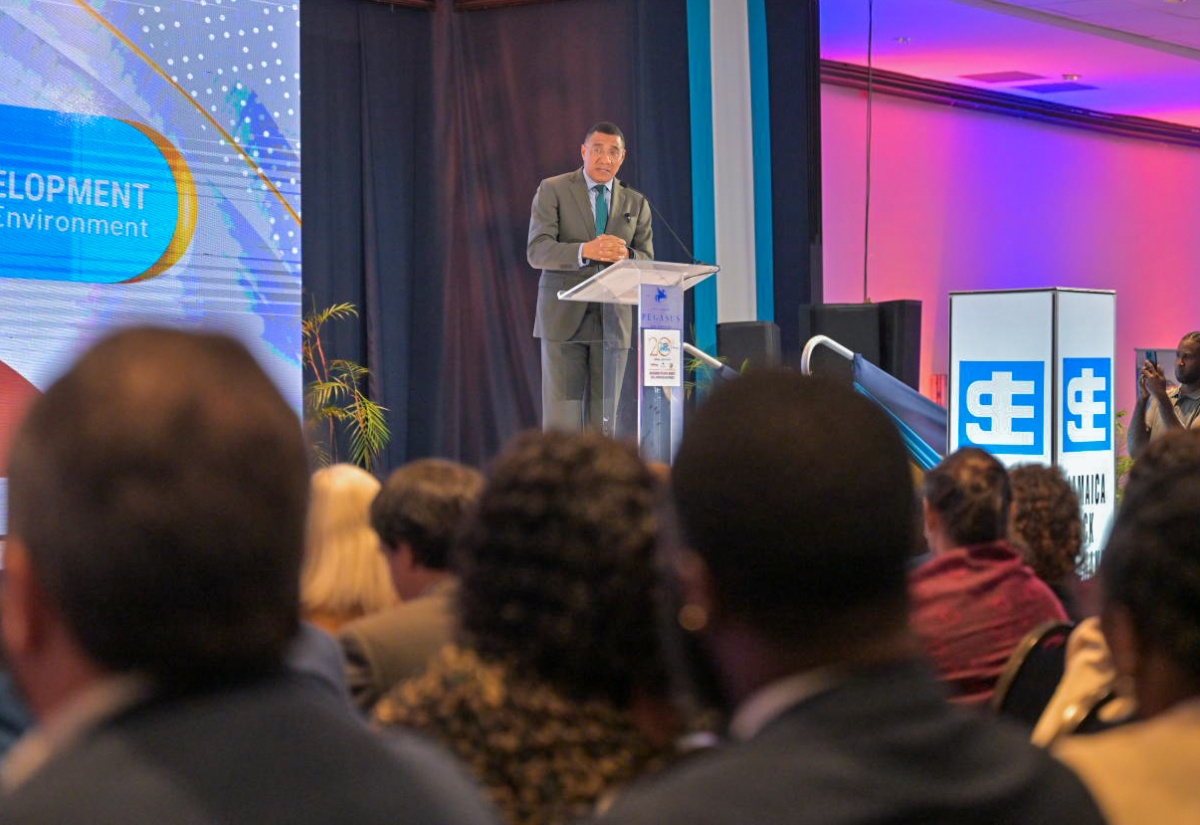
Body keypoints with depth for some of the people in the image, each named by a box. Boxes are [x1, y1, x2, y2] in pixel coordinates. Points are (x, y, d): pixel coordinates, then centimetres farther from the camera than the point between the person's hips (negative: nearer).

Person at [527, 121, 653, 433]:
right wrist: (585, 251, -25)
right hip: (564, 318, -3)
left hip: (613, 322, 3)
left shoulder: (636, 203, 14)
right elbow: (537, 252, -8)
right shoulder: (552, 190, 3)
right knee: (561, 419, -8)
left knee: (603, 419, 2)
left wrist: (626, 255, -15)